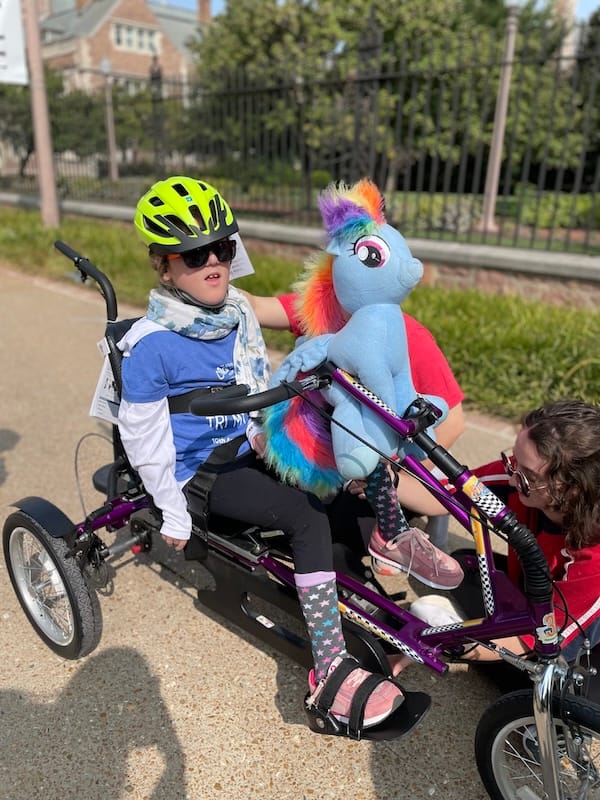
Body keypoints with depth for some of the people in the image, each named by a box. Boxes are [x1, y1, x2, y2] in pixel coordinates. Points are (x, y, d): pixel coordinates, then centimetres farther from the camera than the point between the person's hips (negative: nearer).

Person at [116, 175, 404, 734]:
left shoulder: (238, 311, 1)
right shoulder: (150, 343, -19)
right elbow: (143, 437, -13)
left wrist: (264, 433, 6)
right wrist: (173, 513, -10)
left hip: (245, 449, 7)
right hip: (199, 472, -7)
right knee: (308, 518, -25)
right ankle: (331, 671, -18)